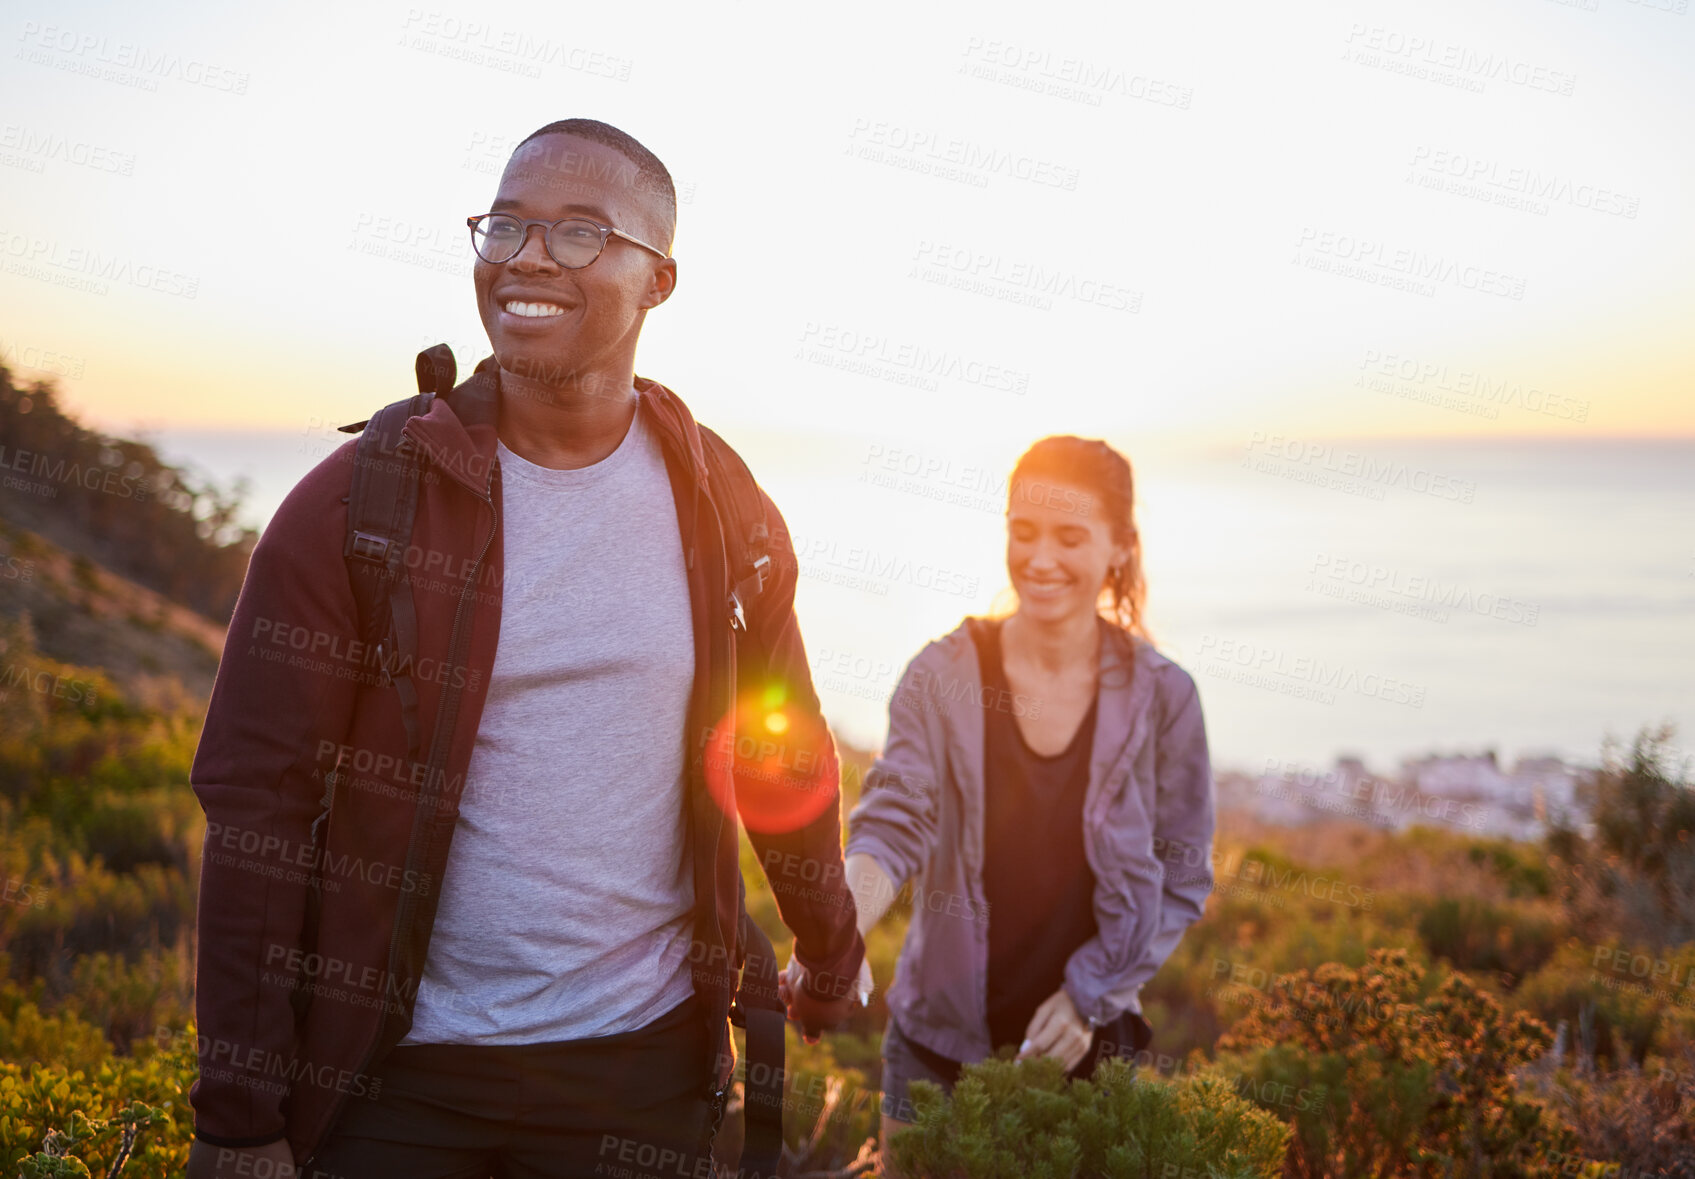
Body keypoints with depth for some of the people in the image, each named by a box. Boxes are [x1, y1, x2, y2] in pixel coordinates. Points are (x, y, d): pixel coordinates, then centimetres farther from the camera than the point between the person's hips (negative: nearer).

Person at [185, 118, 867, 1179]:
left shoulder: (723, 514, 0)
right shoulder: (358, 503, -8)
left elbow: (788, 766, 13)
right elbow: (255, 804, -9)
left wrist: (830, 960, 22)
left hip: (641, 1065, 2)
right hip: (391, 1066, -2)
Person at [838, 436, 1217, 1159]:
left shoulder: (1160, 696, -6)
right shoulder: (942, 677, -6)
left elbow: (1183, 877, -1)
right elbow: (893, 825, -16)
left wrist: (1092, 994, -9)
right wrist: (840, 924, -35)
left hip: (1088, 1045, 0)